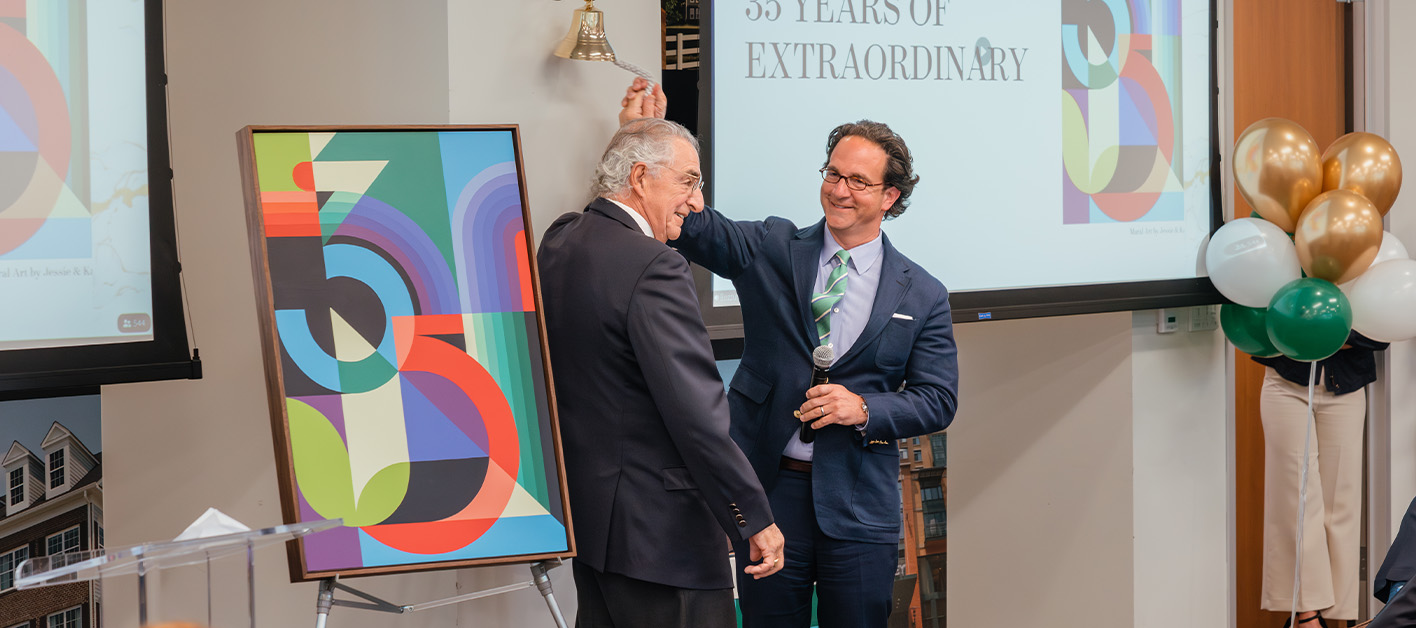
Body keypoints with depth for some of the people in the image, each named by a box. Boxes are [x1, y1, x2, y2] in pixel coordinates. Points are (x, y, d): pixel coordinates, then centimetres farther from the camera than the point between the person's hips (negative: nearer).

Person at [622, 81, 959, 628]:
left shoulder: (922, 295, 3)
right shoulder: (771, 250, 4)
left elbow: (937, 400, 4)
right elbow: (693, 225, -11)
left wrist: (864, 409, -14)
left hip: (858, 506, 0)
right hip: (767, 488, 0)